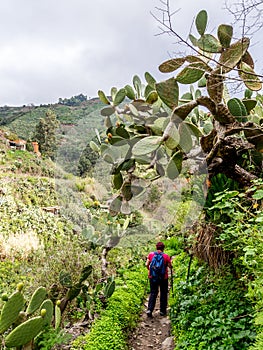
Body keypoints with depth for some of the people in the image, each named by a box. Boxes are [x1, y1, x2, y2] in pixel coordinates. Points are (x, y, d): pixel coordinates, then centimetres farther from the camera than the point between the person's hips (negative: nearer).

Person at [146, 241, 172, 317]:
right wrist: (170, 261, 14)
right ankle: (162, 311, 19)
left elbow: (147, 264, -3)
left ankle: (149, 310, -3)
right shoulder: (166, 256, -9)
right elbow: (170, 266, -6)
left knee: (153, 293, 10)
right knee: (163, 293, 13)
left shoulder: (151, 254, -4)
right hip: (163, 277, -1)